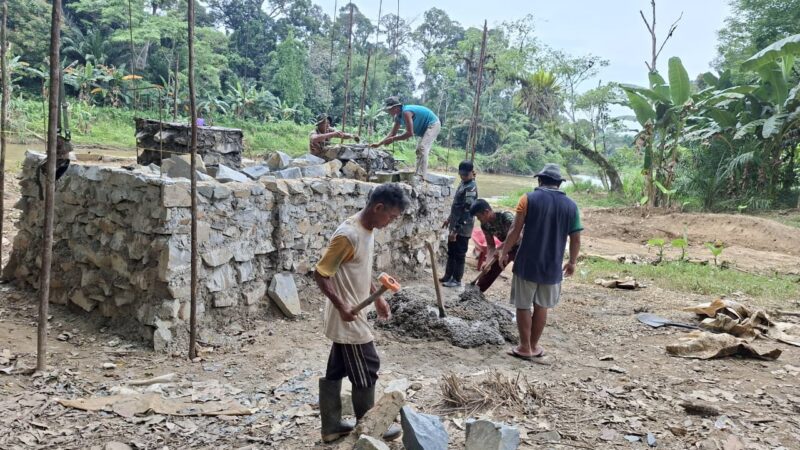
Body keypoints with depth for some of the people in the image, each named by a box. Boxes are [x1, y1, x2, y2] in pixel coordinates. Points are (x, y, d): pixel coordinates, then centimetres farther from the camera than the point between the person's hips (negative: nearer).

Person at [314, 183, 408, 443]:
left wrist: (377, 298, 15)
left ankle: (331, 426, 28)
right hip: (348, 320, -9)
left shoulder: (367, 230, 5)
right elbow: (320, 274, -22)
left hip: (351, 317, 9)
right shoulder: (348, 235, -25)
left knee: (336, 371, 16)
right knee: (366, 371, 5)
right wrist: (341, 307, -23)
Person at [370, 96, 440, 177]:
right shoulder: (398, 117, 2)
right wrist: (379, 144, 2)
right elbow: (392, 133, 8)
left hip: (433, 124, -11)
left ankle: (420, 176, -27)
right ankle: (418, 173, 23)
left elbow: (410, 133, -30)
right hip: (426, 128, 11)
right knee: (420, 150, 16)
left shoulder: (406, 112, -28)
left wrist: (393, 139, -26)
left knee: (422, 148, -22)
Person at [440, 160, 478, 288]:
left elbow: (466, 212, -25)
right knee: (451, 252, 17)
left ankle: (456, 280, 14)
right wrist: (449, 219, 24)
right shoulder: (463, 183, 9)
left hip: (463, 228, -9)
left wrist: (455, 230, -26)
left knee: (459, 254, 3)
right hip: (455, 226, 9)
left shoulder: (471, 188, -21)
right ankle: (448, 276, 29)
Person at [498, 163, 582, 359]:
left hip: (527, 263, -3)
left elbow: (516, 230, -10)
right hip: (552, 266, 3)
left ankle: (525, 347, 14)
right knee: (542, 306, 16)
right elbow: (576, 239, 3)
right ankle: (534, 345, 26)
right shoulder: (570, 205, 1)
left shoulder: (529, 199, -7)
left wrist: (504, 252, 2)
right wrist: (572, 262, 17)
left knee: (523, 306, 9)